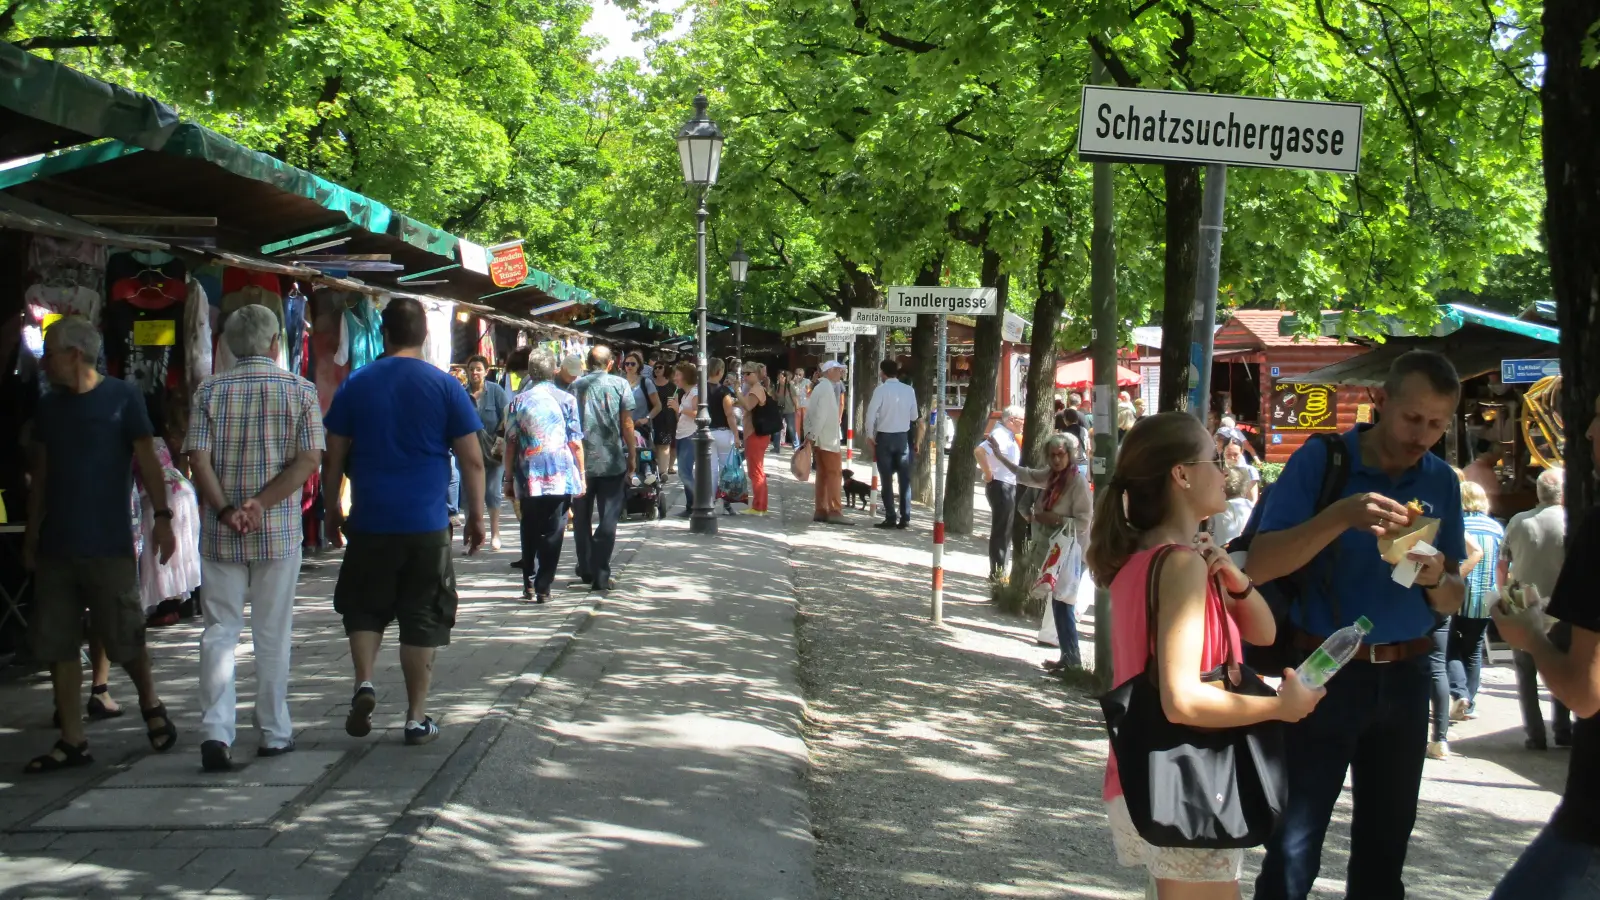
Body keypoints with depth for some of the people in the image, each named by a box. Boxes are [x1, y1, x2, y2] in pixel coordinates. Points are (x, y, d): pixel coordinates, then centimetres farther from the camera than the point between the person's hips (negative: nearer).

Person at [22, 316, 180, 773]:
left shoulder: (122, 397, -3)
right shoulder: (49, 406, 12)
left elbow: (147, 460, -5)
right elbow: (41, 475, 16)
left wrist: (162, 516, -13)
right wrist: (31, 536, 15)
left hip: (109, 546, -5)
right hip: (56, 546, 5)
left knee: (123, 639, 1)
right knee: (56, 645, 3)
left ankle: (150, 704, 28)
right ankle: (72, 741, 11)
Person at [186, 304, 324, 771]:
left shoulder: (210, 390, 2)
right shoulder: (299, 389, -1)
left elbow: (198, 459, -8)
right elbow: (309, 459, -10)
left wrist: (225, 510, -13)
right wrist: (261, 504, -14)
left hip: (220, 534, 1)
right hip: (279, 532, 0)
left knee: (220, 631, 5)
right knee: (273, 634, 9)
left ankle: (216, 730, -8)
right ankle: (274, 733, 17)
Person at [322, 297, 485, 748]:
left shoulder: (356, 384, 1)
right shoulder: (445, 386, -2)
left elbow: (333, 458, 5)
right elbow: (472, 460, -2)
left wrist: (332, 508, 17)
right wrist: (476, 516, 8)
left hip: (369, 524, 1)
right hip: (427, 526, -1)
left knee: (364, 609, 18)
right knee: (422, 619, 7)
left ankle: (364, 682, -4)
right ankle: (417, 718, 11)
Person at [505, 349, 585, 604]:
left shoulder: (519, 401, 2)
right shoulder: (566, 399, -1)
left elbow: (510, 443, 3)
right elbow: (576, 442, -2)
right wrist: (581, 475, 6)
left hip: (528, 478, 2)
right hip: (561, 477, -1)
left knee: (529, 532, 15)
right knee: (553, 533, 3)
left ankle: (529, 584, 16)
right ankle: (543, 588, 2)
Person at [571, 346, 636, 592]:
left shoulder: (576, 386, 2)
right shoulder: (620, 385, -2)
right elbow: (627, 424, -5)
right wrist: (632, 456, 4)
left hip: (581, 461, 2)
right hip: (611, 461, -2)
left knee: (582, 518, 15)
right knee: (608, 519, 2)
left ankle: (586, 571, 22)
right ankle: (600, 576, -3)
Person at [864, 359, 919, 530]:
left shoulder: (881, 389, -10)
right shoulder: (909, 390, 0)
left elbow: (871, 414, -14)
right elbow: (914, 416, 5)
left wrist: (870, 436, -3)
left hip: (884, 437, -3)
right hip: (903, 437, 3)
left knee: (887, 479, 2)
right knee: (904, 479, 7)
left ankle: (891, 518, -1)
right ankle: (905, 518, 6)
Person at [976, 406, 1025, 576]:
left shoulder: (1010, 436, 13)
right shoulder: (1000, 434, -18)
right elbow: (979, 451, -32)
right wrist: (988, 475, -25)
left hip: (1009, 486, 10)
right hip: (1000, 486, -10)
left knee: (1005, 531, 16)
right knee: (1000, 531, -5)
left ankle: (1000, 570, 25)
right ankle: (997, 572, 1)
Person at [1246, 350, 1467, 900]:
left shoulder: (1442, 482, 5)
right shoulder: (1321, 461, -9)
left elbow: (1452, 601, 9)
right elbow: (1259, 566, -17)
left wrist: (1437, 580, -14)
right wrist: (1341, 516, -29)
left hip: (1403, 679, 4)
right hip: (1322, 673, -4)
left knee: (1385, 849, 12)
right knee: (1293, 853, -5)